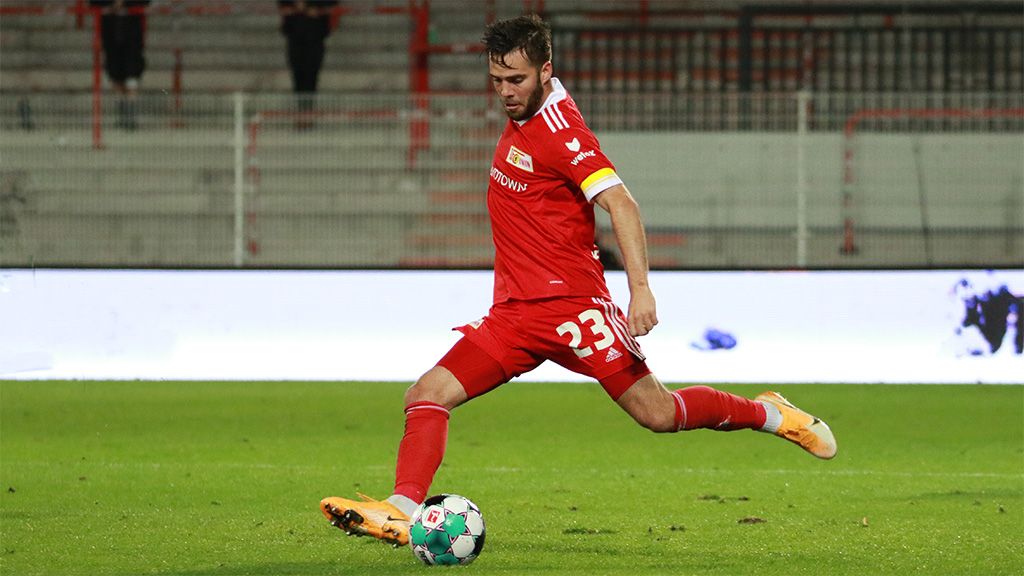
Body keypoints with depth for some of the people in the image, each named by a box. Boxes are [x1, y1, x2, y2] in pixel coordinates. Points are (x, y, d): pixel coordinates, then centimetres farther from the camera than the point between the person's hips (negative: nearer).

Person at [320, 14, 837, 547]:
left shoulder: (560, 131, -15)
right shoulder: (520, 117, 10)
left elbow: (619, 203, -23)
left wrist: (640, 288, -33)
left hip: (571, 305, -8)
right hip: (514, 313, 8)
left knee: (658, 414, -5)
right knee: (427, 396, -9)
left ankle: (771, 415, 17)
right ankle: (403, 510, -20)